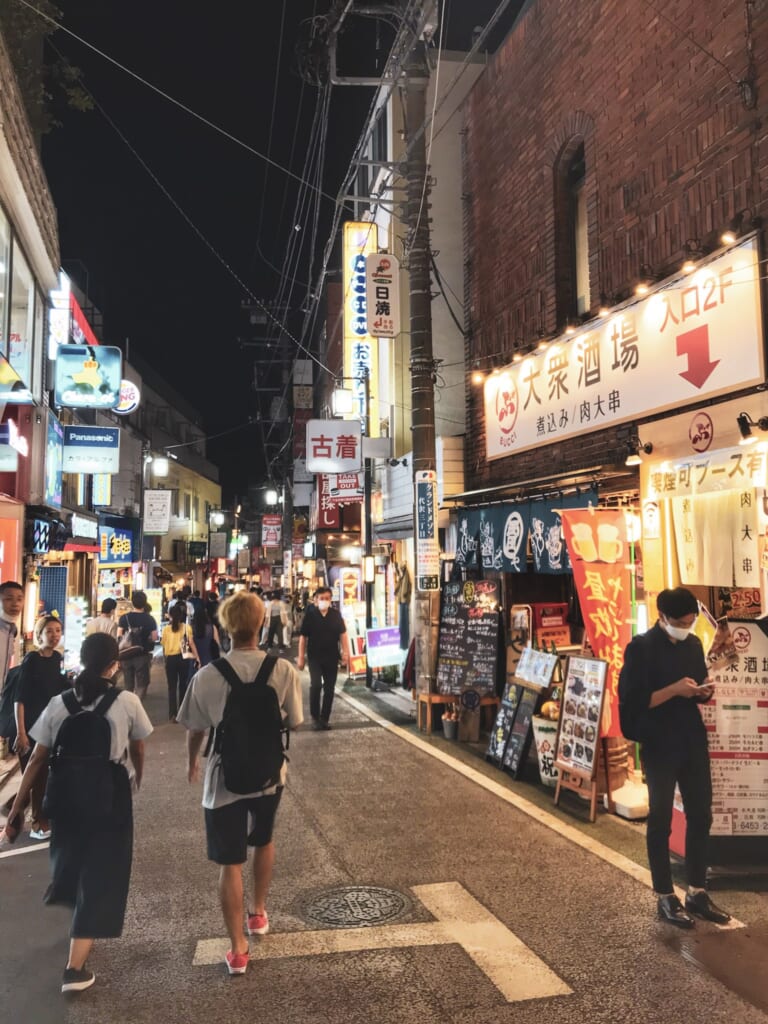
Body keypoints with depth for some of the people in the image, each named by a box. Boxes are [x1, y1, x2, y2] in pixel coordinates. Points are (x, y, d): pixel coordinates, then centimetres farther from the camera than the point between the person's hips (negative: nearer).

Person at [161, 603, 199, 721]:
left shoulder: (166, 629, 1)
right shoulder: (186, 627, -1)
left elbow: (164, 646, 3)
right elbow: (191, 643, -5)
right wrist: (197, 658, -4)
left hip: (170, 659, 0)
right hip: (183, 658, 0)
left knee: (172, 687, 6)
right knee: (183, 685, 14)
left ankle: (172, 714, 1)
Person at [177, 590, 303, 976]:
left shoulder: (207, 675, -17)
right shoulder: (283, 670, -16)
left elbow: (195, 729, -4)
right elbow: (292, 722, -4)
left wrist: (191, 761, 16)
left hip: (225, 777, -2)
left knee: (230, 863, 11)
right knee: (263, 841, 28)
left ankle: (237, 950, 19)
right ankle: (258, 912, 46)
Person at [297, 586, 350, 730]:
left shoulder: (336, 615, 1)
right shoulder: (310, 616, -3)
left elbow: (343, 634, 6)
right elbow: (303, 637, 1)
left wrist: (345, 652, -3)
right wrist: (301, 657, -1)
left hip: (332, 657, 2)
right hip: (314, 657, -2)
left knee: (329, 689, 6)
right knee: (316, 685, -16)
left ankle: (324, 718, 18)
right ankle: (315, 715, 3)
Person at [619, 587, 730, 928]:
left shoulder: (694, 644, 7)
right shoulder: (641, 648, -12)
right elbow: (631, 701, -16)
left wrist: (704, 691, -6)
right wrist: (673, 689, -23)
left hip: (693, 740, 6)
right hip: (659, 744, -6)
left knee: (701, 815, 12)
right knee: (661, 820, 6)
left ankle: (697, 892, 27)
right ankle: (665, 897, 18)